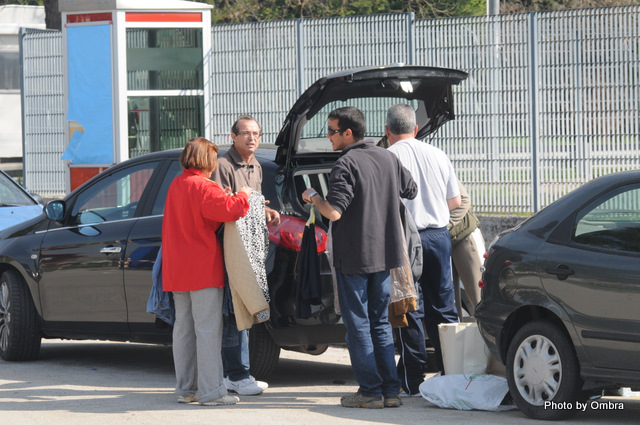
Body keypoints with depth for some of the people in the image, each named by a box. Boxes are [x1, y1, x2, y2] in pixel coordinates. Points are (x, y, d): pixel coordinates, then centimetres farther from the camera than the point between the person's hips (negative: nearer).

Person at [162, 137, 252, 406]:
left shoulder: (176, 185, 13)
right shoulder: (202, 187, -15)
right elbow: (228, 211, -25)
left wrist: (226, 197, 7)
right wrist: (242, 196, -7)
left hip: (177, 270, 9)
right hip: (203, 270, -9)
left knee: (183, 328, 12)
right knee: (208, 329, -7)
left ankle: (185, 388, 14)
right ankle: (210, 391, -9)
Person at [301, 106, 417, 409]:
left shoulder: (346, 164, -16)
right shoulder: (388, 159, 6)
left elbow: (334, 212, -24)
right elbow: (411, 191, 20)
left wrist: (313, 198, -5)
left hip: (354, 256, -7)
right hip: (385, 253, 7)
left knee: (358, 324, 1)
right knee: (380, 322, 14)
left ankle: (370, 391, 0)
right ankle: (390, 390, 10)